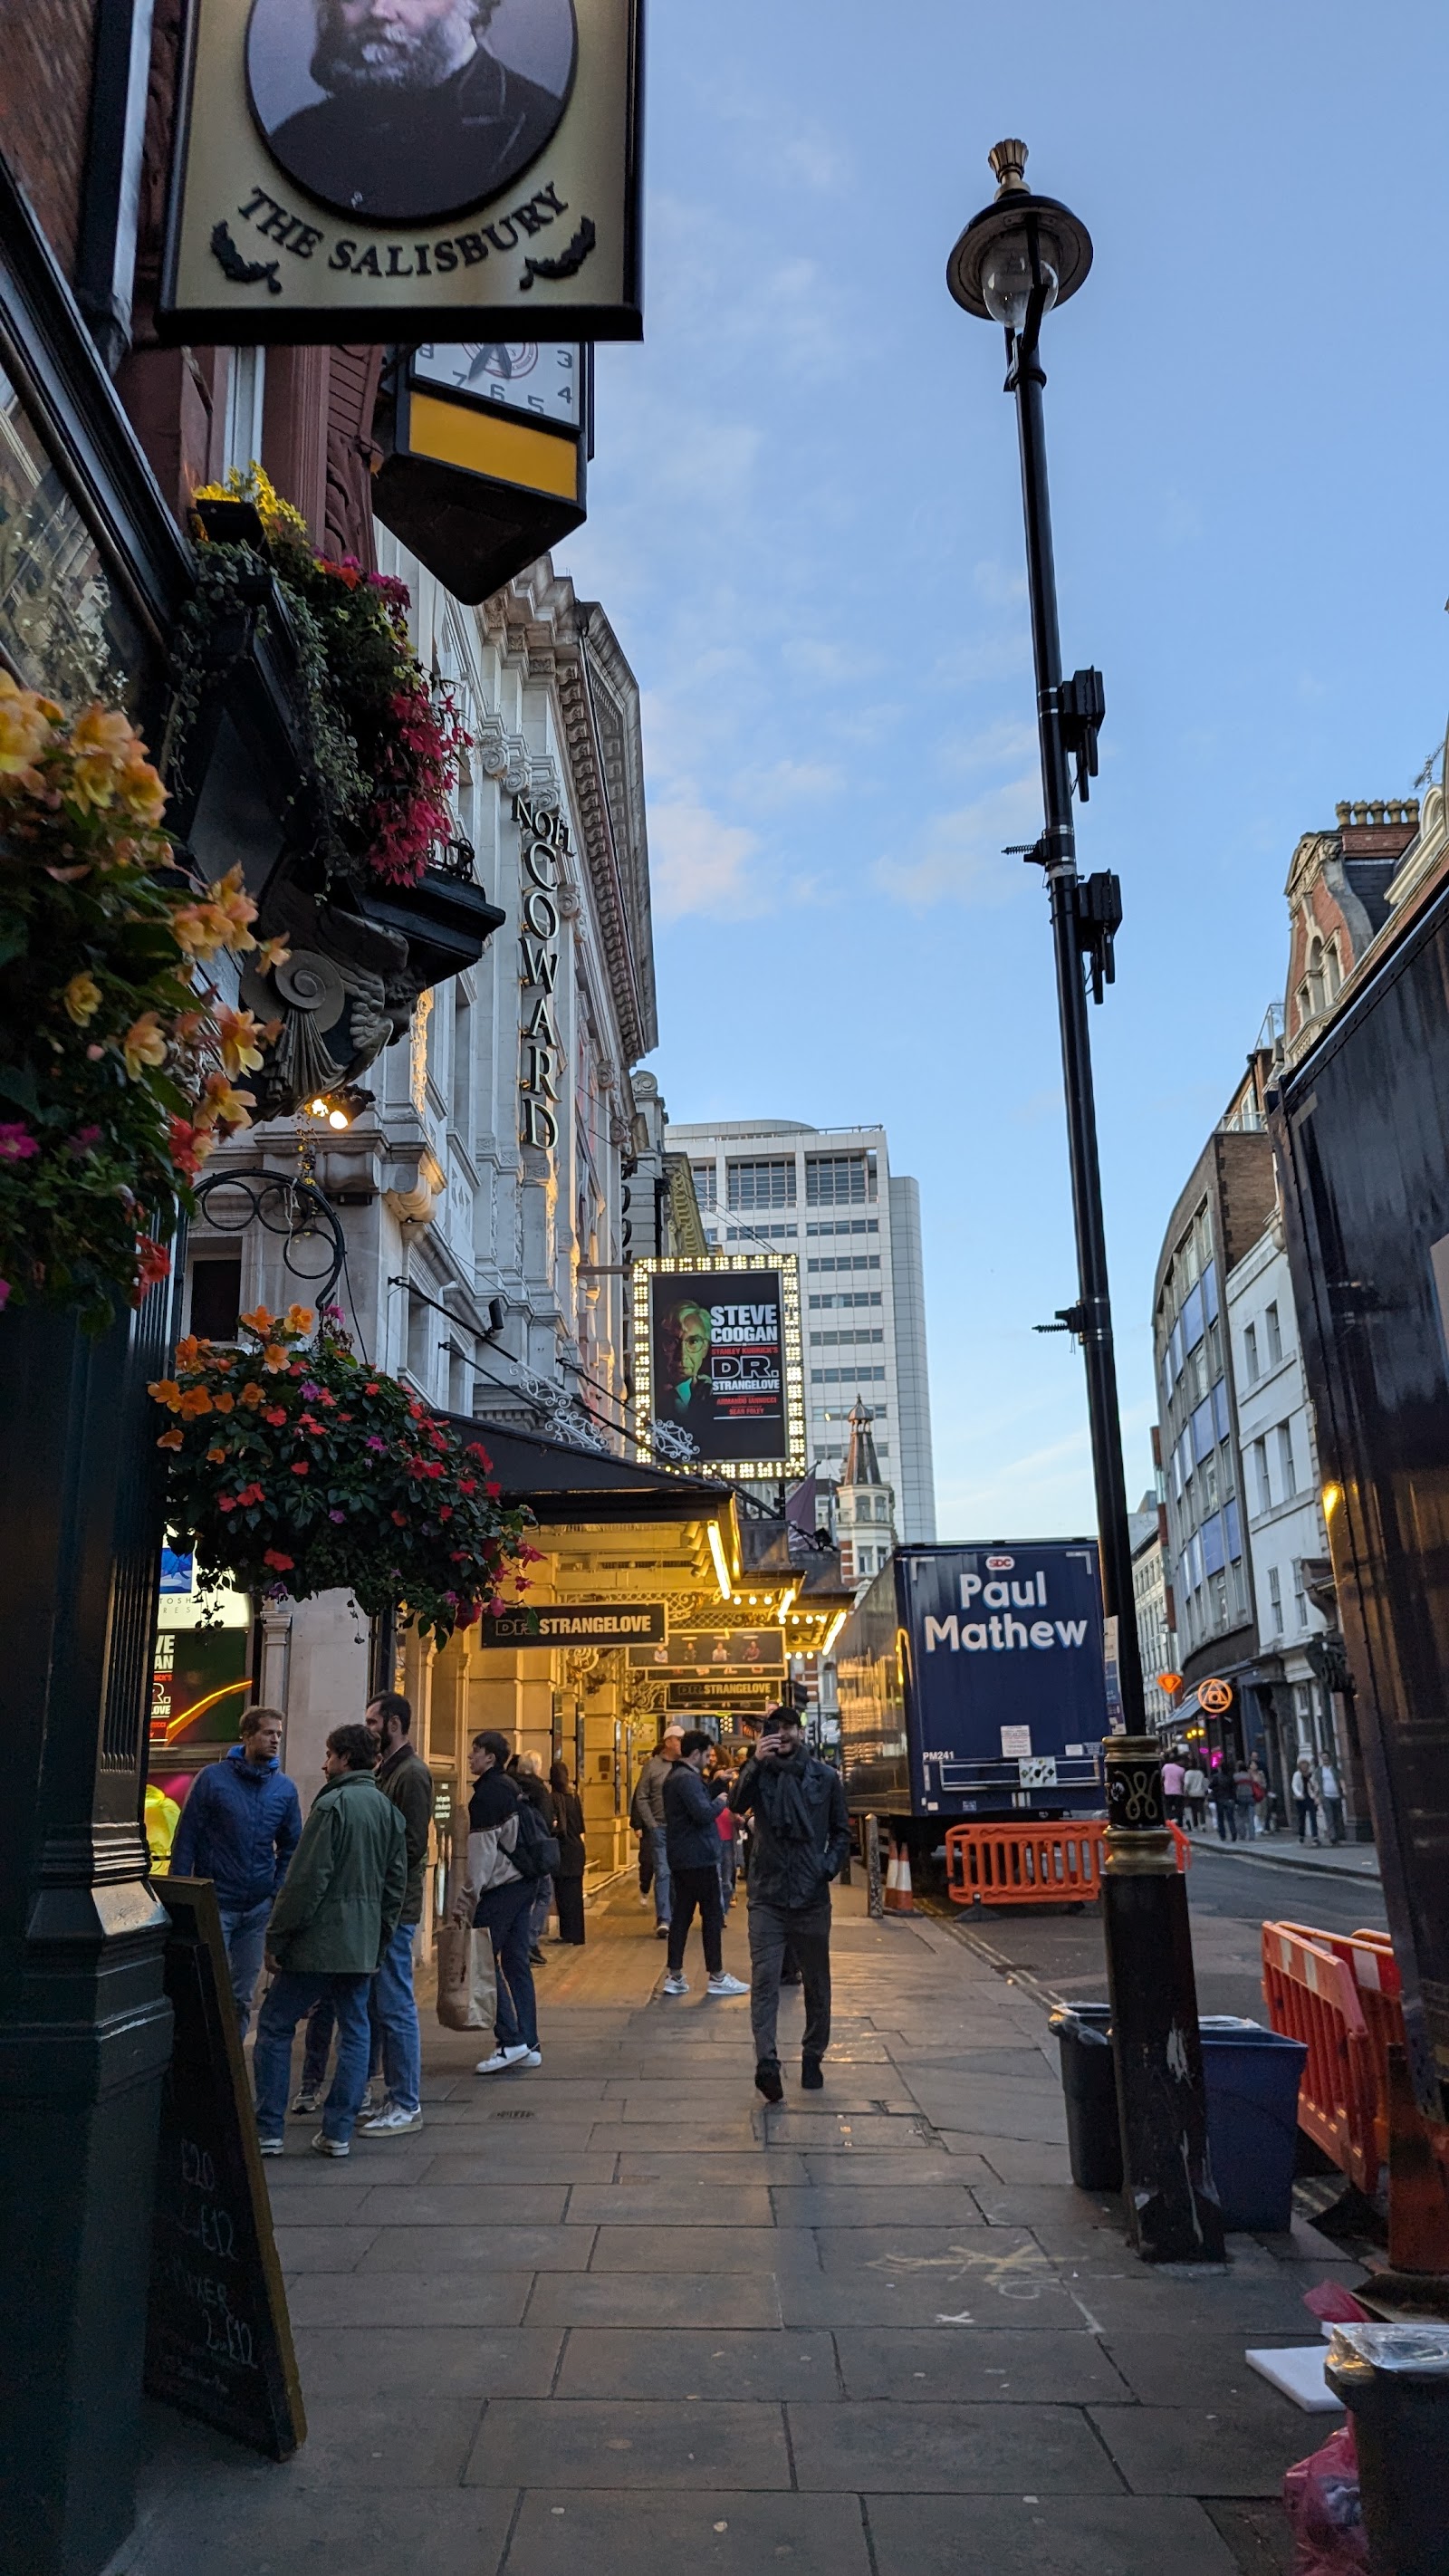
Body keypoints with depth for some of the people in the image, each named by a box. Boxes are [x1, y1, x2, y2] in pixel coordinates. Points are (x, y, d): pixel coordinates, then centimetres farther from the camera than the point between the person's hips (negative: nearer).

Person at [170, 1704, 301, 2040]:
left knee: (242, 1997, 12)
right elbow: (186, 1838, -4)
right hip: (214, 1903, -4)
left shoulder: (285, 1788, 5)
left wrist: (278, 1893, 2)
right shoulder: (213, 1778, -6)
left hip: (258, 1908, 4)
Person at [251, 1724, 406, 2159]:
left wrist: (277, 1937, -9)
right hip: (363, 1944, 7)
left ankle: (267, 2131, 8)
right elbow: (397, 1882, 13)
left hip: (318, 1940, -7)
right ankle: (339, 2132, 12)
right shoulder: (390, 1810, 9)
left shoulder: (333, 1805, -13)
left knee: (275, 2026, 6)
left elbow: (307, 1880, -16)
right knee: (355, 2031, 12)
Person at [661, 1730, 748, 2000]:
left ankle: (675, 1977, 12)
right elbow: (703, 1813, -26)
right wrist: (720, 1801, -8)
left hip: (681, 1858, 10)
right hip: (699, 1857, -10)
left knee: (681, 1914, 10)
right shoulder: (688, 1779, -18)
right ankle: (716, 1976, 5)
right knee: (712, 1915, -1)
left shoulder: (675, 1776, 15)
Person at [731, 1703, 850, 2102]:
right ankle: (766, 2061, -16)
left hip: (812, 1897, 1)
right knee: (764, 1978, -11)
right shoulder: (760, 1773, 2)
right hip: (767, 1896, -1)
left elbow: (841, 1831, 10)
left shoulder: (825, 1776, 4)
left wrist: (828, 1866, -7)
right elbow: (738, 1805, -18)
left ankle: (812, 2056, 26)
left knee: (816, 1982, 12)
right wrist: (755, 1762, -30)